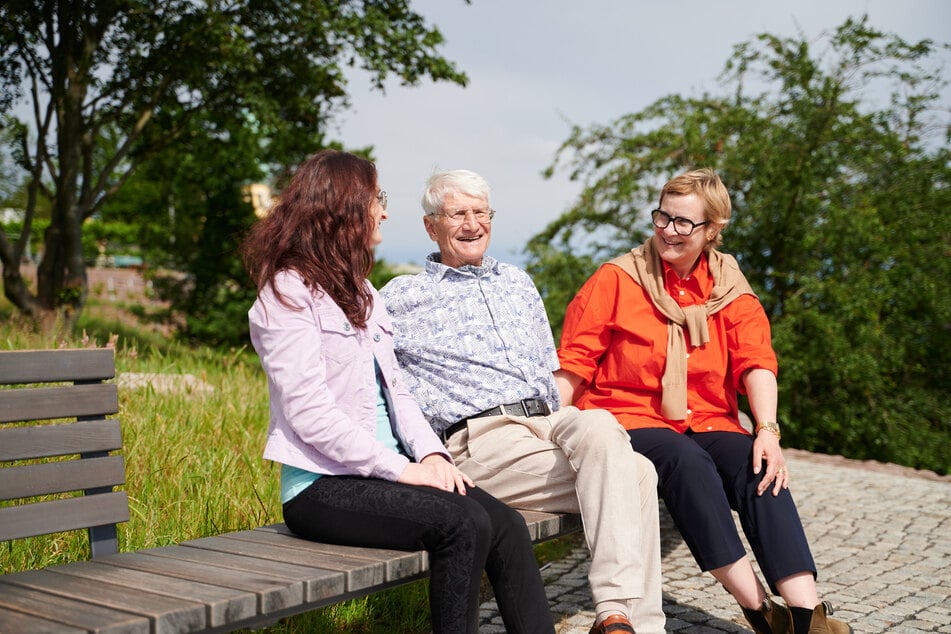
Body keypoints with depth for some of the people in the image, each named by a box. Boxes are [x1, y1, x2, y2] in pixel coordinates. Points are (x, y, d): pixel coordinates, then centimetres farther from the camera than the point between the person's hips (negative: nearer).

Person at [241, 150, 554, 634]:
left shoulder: (360, 293, 20)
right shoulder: (287, 294, -7)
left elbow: (396, 390, 14)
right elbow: (310, 414, -16)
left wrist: (431, 453, -3)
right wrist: (402, 468, -19)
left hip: (379, 471, 8)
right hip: (323, 485, -7)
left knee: (506, 526, -13)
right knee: (463, 523, -27)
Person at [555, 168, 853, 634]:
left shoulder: (729, 288, 12)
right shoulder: (616, 279, 4)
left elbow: (756, 362, -1)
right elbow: (574, 364, 1)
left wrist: (768, 431, -19)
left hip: (707, 421, 3)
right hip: (628, 417, -3)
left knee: (759, 467, -27)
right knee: (687, 461, -33)